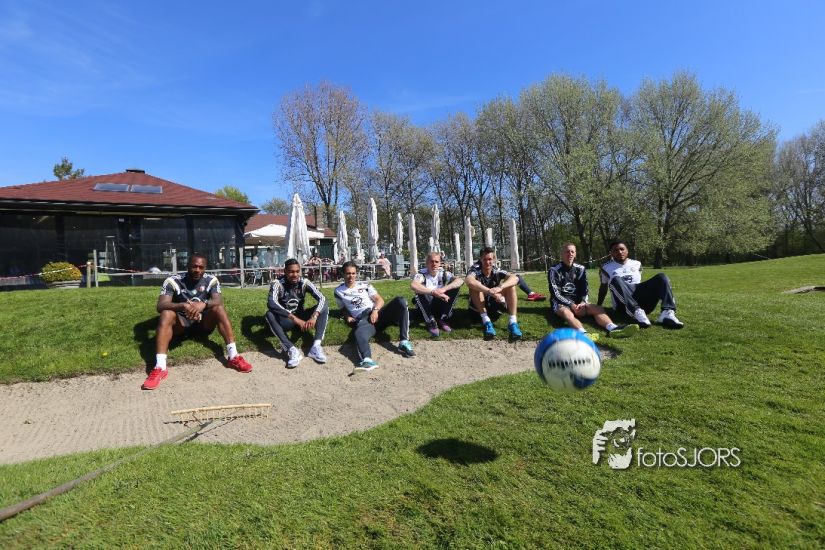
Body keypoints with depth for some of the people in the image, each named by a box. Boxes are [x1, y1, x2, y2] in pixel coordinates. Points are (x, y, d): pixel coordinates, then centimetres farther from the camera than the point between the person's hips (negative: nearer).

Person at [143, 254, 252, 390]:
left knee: (219, 309, -27)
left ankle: (233, 356, -34)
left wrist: (204, 304, -44)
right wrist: (182, 306, -44)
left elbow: (219, 301, -23)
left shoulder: (211, 280, -8)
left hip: (203, 322, 1)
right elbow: (160, 306, -25)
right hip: (181, 323, -1)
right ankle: (160, 368, -42)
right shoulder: (173, 281, -13)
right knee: (166, 314, -31)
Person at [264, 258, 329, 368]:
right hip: (285, 320, -2)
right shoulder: (278, 283, -18)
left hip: (301, 317, 2)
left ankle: (316, 346, -34)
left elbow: (321, 298, -21)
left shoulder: (304, 282, -11)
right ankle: (292, 349, -41)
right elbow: (271, 303, -36)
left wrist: (314, 317, -40)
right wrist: (294, 318, -44)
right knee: (269, 315, -33)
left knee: (324, 307, -20)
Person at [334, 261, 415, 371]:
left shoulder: (364, 285, 17)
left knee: (400, 301, -25)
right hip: (363, 320, -2)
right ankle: (367, 360, -68)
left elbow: (380, 300, 11)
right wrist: (348, 317, 2)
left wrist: (375, 310, -11)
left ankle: (404, 342, -29)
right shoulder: (338, 291, 16)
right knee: (359, 334, -39)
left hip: (377, 314, 2)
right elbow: (343, 309, 25)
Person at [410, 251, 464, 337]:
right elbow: (413, 285, -39)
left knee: (455, 287, -17)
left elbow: (460, 281, -21)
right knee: (419, 292, -32)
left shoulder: (443, 273, -5)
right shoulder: (422, 273, -16)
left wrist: (444, 289, -38)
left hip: (440, 307, 3)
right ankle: (431, 322, -22)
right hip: (425, 308, -3)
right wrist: (433, 292, -47)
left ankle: (442, 320, -12)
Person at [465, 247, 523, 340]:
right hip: (478, 307, -2)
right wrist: (490, 291, -53)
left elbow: (515, 278, -28)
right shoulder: (475, 269, -19)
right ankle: (486, 321, -31)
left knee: (510, 285, -19)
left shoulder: (496, 271, -11)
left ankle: (513, 322, -27)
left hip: (495, 305, 3)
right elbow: (469, 281, -44)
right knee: (475, 286, -29)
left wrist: (500, 287, -47)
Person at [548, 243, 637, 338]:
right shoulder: (554, 270, -5)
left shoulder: (580, 269, 10)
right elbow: (555, 294, -10)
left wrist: (582, 302, -14)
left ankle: (613, 329, -53)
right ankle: (584, 334, -68)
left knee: (598, 308, -23)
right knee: (567, 313, -39)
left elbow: (585, 289, 7)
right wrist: (571, 305, -21)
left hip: (578, 302, 5)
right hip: (560, 303, -5)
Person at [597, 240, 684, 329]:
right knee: (616, 280, -33)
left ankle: (667, 313, -39)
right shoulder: (606, 268, 15)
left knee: (661, 277, -17)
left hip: (641, 301, 4)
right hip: (623, 303, -3)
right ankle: (637, 312, -51)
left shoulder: (636, 264, 22)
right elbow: (603, 287, 22)